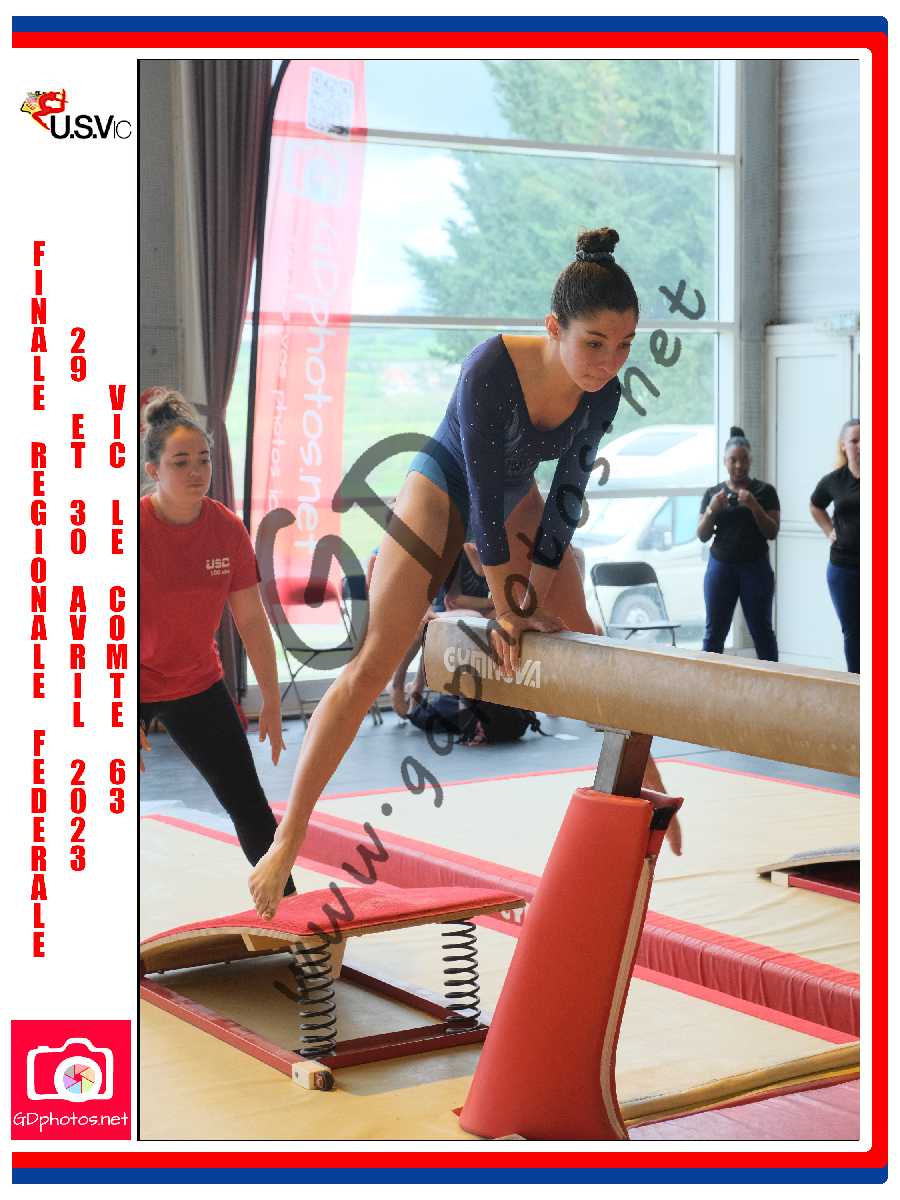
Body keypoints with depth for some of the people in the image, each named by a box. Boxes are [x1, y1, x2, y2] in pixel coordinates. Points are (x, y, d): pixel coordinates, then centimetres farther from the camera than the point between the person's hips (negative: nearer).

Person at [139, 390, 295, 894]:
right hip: (133, 690, -3)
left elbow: (252, 619, 0)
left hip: (198, 685, 3)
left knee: (251, 807, 3)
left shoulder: (227, 528, -8)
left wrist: (272, 701, 1)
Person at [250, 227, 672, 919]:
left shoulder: (603, 392, -19)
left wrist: (535, 594, -7)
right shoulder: (491, 372, -36)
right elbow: (483, 497, -29)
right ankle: (288, 840, -8)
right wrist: (506, 608, -21)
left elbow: (568, 495, -9)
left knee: (579, 637, 11)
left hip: (517, 497, 6)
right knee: (373, 667, -10)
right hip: (444, 491, -6)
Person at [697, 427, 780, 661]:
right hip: (721, 566, 2)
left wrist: (754, 506, -15)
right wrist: (712, 510, -10)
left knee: (762, 631, 0)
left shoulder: (764, 491, 3)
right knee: (714, 632, 0)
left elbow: (772, 532, -1)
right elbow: (702, 536, 8)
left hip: (755, 567, -2)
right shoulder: (712, 493, 9)